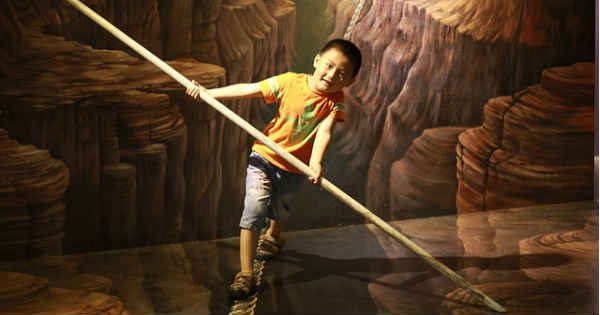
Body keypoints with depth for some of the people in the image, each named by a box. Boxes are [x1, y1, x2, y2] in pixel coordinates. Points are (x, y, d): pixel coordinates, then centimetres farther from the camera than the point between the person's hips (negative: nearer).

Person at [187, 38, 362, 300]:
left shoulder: (334, 101, -14)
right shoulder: (289, 82, -17)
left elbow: (324, 132, -28)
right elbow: (246, 90, -16)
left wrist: (315, 163, -44)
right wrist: (207, 93, -20)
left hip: (294, 168, 2)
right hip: (264, 154, -2)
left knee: (278, 208, 24)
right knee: (255, 205, -19)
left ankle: (273, 236, 62)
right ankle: (246, 274, -14)